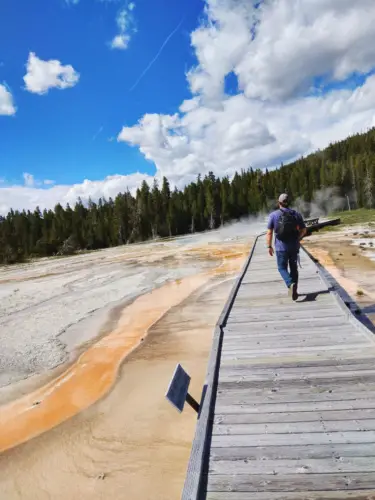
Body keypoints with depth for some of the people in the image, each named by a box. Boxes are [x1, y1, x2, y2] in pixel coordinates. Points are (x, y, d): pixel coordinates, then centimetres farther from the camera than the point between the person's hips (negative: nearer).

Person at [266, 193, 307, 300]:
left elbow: (269, 232, -7)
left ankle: (291, 284, -16)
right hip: (294, 246, 3)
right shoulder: (296, 214, 3)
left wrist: (269, 246, 2)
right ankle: (294, 290, 19)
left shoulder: (273, 215, -5)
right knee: (294, 268, 16)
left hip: (281, 247, -3)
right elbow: (304, 230, 7)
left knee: (282, 268, 9)